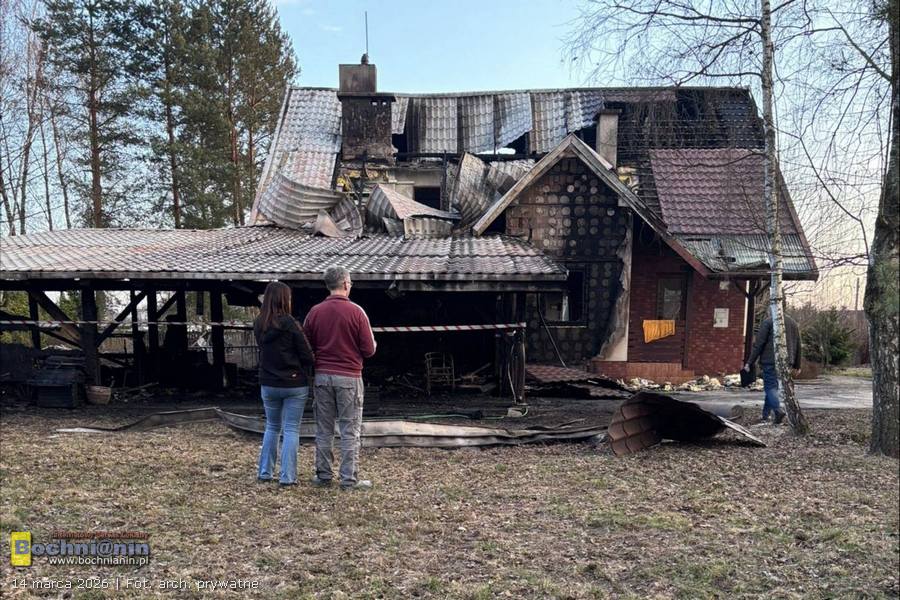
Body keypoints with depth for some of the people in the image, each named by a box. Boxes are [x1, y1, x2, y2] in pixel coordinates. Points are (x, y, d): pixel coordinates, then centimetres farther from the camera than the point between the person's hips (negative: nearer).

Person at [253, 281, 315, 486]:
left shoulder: (258, 324, 0)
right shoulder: (289, 323, -16)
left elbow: (264, 351, 8)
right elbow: (307, 356, -12)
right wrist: (303, 370, 7)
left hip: (268, 384, 5)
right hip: (294, 384, -4)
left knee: (272, 427, 19)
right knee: (291, 430, 4)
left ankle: (265, 472, 22)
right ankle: (287, 476, 4)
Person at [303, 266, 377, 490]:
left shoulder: (315, 312, 1)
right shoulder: (356, 311, -9)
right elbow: (369, 350, -8)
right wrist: (353, 351, 15)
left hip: (322, 376, 4)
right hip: (349, 377, -3)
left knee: (324, 429, 12)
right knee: (350, 430, 3)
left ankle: (323, 475, 19)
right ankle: (349, 479, 6)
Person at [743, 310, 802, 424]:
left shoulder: (768, 321, -5)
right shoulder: (793, 323, 14)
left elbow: (758, 344, -9)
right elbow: (798, 346, 18)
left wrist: (749, 362, -6)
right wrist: (797, 365, 25)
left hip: (770, 361, -5)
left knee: (770, 386, -3)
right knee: (772, 386, 13)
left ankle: (778, 410, -23)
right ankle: (765, 414, 16)